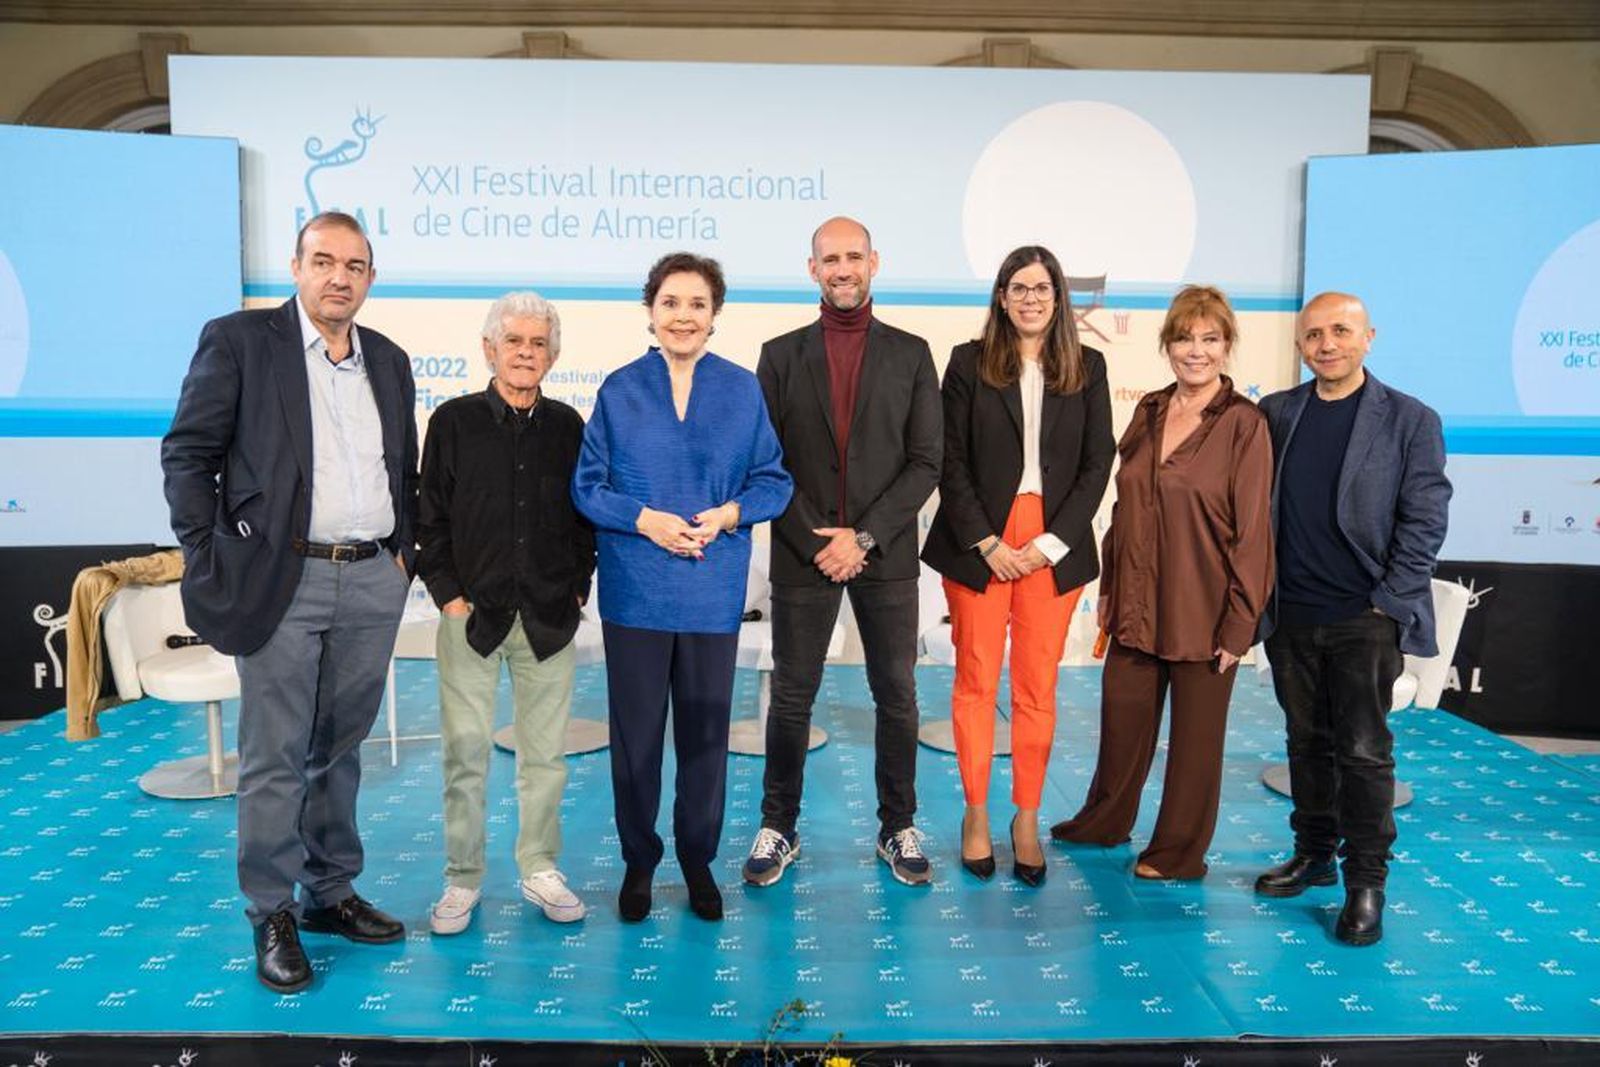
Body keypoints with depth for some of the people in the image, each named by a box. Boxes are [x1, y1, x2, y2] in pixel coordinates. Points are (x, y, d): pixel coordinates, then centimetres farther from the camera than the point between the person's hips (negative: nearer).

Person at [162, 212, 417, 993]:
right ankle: (272, 917, 17)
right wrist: (209, 563, -9)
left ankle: (331, 893, 28)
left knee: (340, 749, 14)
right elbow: (187, 452, -4)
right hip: (281, 579, -4)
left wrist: (403, 552, 9)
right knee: (275, 758, 3)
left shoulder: (388, 361, 13)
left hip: (373, 583, 5)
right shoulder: (237, 341, -2)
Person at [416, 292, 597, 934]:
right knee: (466, 752, 3)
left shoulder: (567, 426, 7)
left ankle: (540, 870, 23)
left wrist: (578, 588, 4)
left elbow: (586, 516, 11)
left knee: (545, 753, 9)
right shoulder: (454, 421, 1)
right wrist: (448, 593, -4)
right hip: (472, 614, -2)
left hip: (550, 618, 2)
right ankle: (462, 879, 17)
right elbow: (430, 517, 2)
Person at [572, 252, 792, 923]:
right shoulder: (620, 390, 4)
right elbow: (587, 486, 4)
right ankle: (638, 861, 25)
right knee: (635, 729, 7)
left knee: (705, 728, 8)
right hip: (635, 587, 0)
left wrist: (728, 514, -13)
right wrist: (645, 520, -13)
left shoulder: (742, 390, 5)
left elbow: (772, 480, 6)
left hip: (713, 589, 1)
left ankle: (698, 861, 26)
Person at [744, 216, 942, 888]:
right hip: (803, 554, 0)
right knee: (790, 698, 7)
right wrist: (816, 542, -9)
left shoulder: (910, 354, 4)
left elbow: (926, 463, -1)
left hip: (886, 555, 1)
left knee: (897, 697, 8)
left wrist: (863, 537, -10)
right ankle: (778, 828, 23)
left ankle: (897, 829, 24)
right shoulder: (781, 355, 5)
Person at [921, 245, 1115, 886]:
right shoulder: (969, 362, 2)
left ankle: (1027, 819, 18)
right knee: (975, 682, 4)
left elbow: (1097, 463, 4)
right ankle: (976, 814, 18)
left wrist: (1052, 542, -6)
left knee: (1038, 688, 5)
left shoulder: (1087, 368, 7)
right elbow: (951, 461, -1)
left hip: (1053, 547, 1)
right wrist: (987, 542, -9)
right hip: (979, 543, -1)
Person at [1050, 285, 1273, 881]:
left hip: (1202, 612, -5)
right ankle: (1105, 821, 39)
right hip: (1137, 606, 5)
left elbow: (1252, 530, -11)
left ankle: (1179, 852, 26)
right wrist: (1109, 587, 11)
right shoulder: (1148, 413, 7)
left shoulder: (1244, 424, -10)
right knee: (1122, 716, 17)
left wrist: (1239, 623, -12)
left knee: (1195, 733, 9)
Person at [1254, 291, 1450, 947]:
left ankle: (1366, 883, 11)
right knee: (1307, 741, 14)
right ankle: (1314, 855, 28)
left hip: (1365, 620, -3)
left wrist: (1389, 601, -9)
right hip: (1290, 616, 4)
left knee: (1363, 751, -1)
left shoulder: (1411, 420, -1)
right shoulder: (1275, 413, 7)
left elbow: (1426, 519, -3)